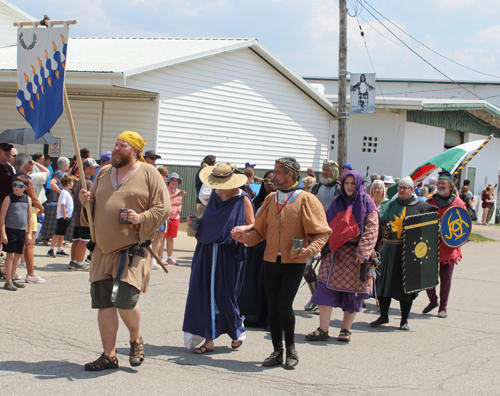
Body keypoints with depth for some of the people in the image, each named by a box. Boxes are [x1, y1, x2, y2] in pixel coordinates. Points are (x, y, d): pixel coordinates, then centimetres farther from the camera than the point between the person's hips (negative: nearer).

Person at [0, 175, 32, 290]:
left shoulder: (28, 199, 7)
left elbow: (30, 217, 13)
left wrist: (29, 233, 9)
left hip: (21, 231, 5)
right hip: (10, 229, -5)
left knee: (18, 256, 11)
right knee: (10, 255, -4)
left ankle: (12, 279, 23)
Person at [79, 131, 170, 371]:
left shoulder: (148, 174, 1)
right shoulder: (104, 173, 16)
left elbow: (163, 208, -4)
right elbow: (95, 206, 24)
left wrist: (141, 218, -20)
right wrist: (87, 201, 1)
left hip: (133, 250, -5)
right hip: (103, 249, 6)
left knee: (125, 300, -15)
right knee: (104, 303, 4)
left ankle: (136, 340, 15)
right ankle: (109, 355, 15)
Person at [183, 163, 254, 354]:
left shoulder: (242, 199, -6)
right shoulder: (214, 197, 8)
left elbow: (253, 227, -3)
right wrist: (195, 222, 3)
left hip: (229, 255, -5)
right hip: (207, 253, 5)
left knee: (224, 295, -1)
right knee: (205, 294, 0)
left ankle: (238, 331, 26)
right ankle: (208, 339, 6)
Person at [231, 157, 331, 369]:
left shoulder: (306, 200, -6)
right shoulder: (271, 199, 11)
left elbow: (322, 232, -6)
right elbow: (261, 230, 15)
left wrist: (310, 250, -23)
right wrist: (247, 236, -6)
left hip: (294, 262, -5)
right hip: (271, 261, 5)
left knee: (284, 304, -13)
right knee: (273, 306, 7)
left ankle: (290, 347, 8)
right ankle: (277, 351, 20)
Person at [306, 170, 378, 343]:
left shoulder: (367, 203, 0)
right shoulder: (337, 202, 12)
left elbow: (371, 229, -6)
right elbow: (327, 225, 17)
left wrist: (362, 251, -16)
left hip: (355, 254, -3)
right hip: (335, 253, 3)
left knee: (352, 291, 1)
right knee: (326, 287, -7)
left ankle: (345, 330, 14)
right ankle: (323, 329, -5)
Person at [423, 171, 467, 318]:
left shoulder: (458, 203, 0)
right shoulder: (430, 201, 6)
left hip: (449, 247, -2)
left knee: (446, 278, 4)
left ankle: (443, 307, 17)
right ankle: (433, 301, 23)